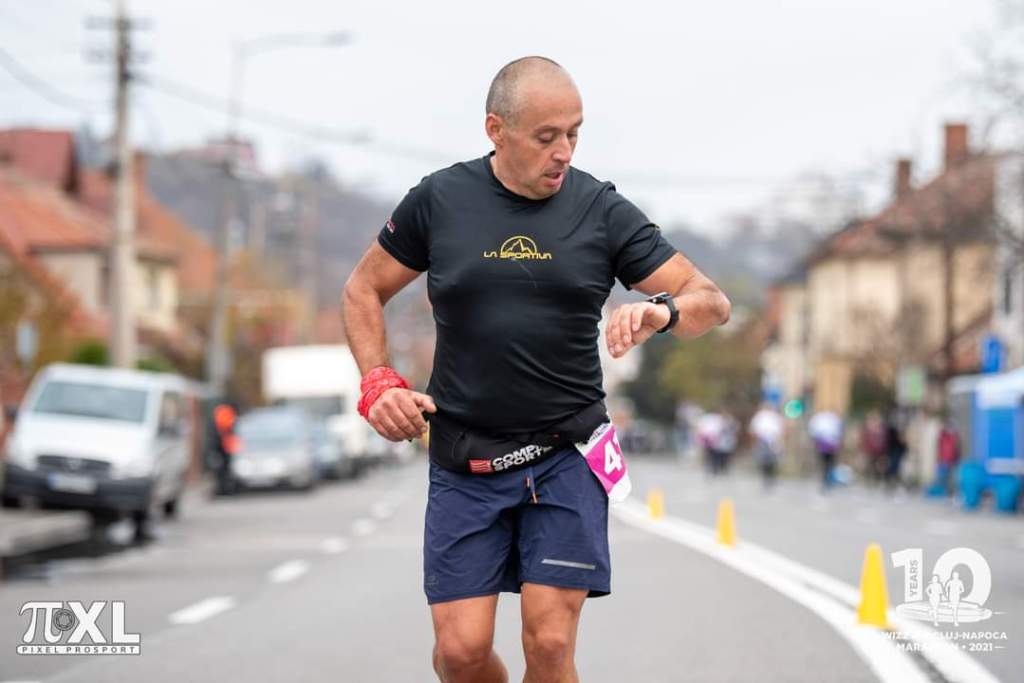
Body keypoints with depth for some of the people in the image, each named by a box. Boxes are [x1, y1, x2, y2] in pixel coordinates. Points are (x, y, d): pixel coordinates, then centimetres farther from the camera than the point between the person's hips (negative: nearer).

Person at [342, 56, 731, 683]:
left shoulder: (602, 209, 0)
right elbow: (364, 290, 14)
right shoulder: (440, 200, 1)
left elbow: (712, 301, 1)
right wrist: (379, 384, -2)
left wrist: (662, 312, -22)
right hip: (464, 460, 1)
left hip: (565, 458, 0)